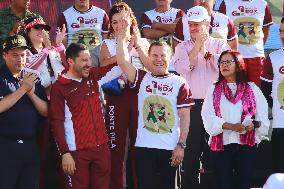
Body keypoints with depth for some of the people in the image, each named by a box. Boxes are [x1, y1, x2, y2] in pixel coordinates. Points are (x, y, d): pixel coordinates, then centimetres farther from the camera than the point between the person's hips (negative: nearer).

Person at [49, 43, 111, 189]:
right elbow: (57, 122, -10)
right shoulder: (59, 88, -8)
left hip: (101, 147, 5)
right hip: (78, 151, -5)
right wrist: (65, 153, -16)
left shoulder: (92, 76, 7)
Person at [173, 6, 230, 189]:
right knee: (191, 151, 1)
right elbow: (182, 68, -8)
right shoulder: (183, 47, 11)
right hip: (192, 105, 0)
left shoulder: (220, 44, 10)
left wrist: (205, 50, -4)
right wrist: (197, 45, -7)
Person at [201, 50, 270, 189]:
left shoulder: (252, 89, 10)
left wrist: (254, 124, -19)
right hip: (221, 145, 0)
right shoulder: (213, 90, 9)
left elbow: (263, 116, 4)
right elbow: (209, 118, -4)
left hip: (247, 144, 0)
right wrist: (231, 126, -18)